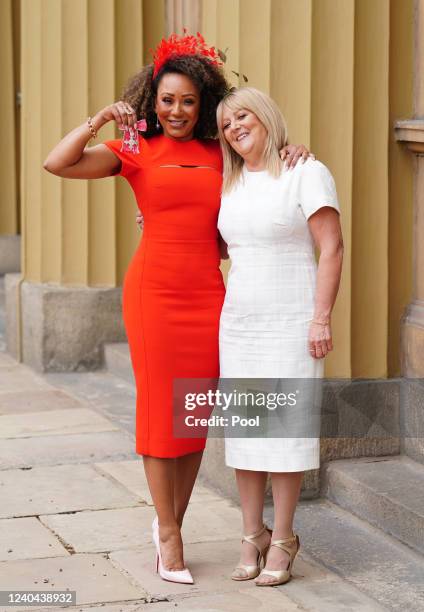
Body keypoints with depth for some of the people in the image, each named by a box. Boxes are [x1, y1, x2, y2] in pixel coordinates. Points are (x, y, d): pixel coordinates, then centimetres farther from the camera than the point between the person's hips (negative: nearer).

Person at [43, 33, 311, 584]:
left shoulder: (220, 157, 11)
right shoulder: (137, 152, 2)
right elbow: (57, 164, -8)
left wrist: (289, 160, 5)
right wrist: (101, 118, -11)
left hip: (207, 293, 3)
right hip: (154, 290, -3)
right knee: (159, 409, 0)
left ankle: (170, 522, 23)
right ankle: (168, 536, 10)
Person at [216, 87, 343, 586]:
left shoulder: (307, 173, -7)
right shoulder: (230, 185, 12)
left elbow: (332, 249, -11)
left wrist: (321, 319, -17)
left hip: (291, 322, -6)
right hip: (238, 320, 6)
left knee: (284, 427, -3)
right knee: (242, 427, 5)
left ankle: (282, 540, 7)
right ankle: (252, 537, 14)